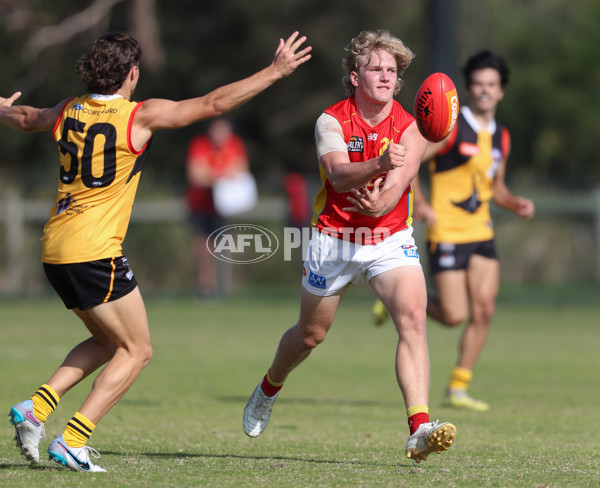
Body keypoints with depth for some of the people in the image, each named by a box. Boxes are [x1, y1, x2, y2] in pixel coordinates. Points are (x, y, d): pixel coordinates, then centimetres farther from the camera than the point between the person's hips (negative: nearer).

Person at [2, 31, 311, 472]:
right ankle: (72, 442, -7)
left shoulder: (69, 111, 10)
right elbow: (214, 104, -7)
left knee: (107, 342, 23)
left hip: (55, 249, 8)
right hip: (95, 251, -8)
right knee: (137, 351, 3)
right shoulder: (140, 116, -8)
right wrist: (275, 72, 1)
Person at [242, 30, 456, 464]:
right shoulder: (332, 122, -10)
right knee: (310, 334, 15)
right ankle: (269, 389, 48)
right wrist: (379, 164, -49)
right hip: (334, 240, 0)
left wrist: (380, 203, -44)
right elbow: (339, 173, -29)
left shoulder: (409, 128, -7)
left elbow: (397, 183, -21)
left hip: (391, 240, 0)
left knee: (413, 318, -24)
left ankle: (419, 430, -31)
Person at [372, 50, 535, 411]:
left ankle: (458, 390, 7)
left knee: (484, 310, -2)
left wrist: (516, 204, 2)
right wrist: (420, 203, -21)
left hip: (481, 232, 7)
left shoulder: (501, 137, 11)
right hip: (448, 233, -6)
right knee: (454, 316, -10)